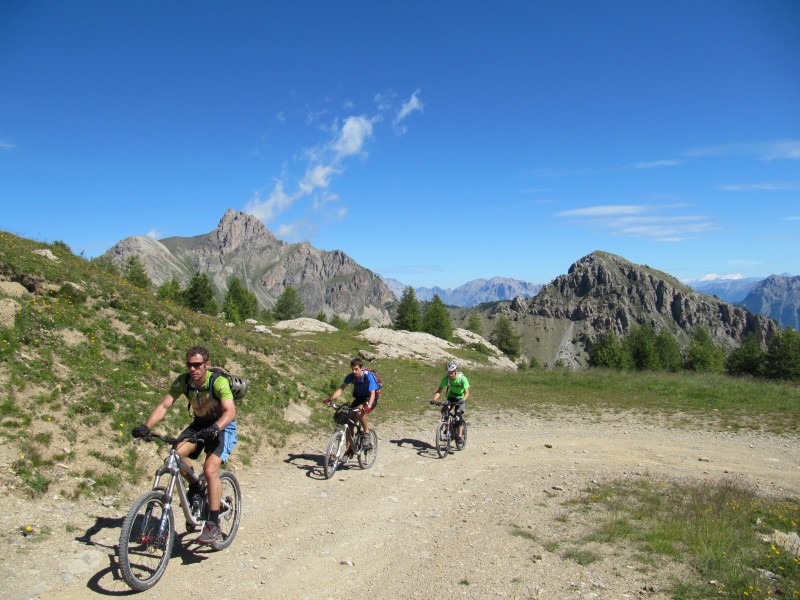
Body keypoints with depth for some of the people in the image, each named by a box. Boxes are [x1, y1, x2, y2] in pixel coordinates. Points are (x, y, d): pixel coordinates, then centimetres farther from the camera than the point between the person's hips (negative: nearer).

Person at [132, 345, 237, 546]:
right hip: (200, 424, 5)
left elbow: (230, 411, -36)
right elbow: (164, 405, -19)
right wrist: (146, 426, -35)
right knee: (177, 454, -22)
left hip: (223, 426, -5)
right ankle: (195, 487, 8)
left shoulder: (219, 382, -27)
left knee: (210, 469, -23)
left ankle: (213, 525, -12)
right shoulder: (183, 381, -13)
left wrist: (215, 428, -55)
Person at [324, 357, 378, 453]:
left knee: (359, 411, -36)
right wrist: (330, 398, -37)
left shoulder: (369, 376, -26)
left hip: (369, 399, -5)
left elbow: (372, 393, -34)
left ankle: (367, 433, -15)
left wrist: (368, 406, -52)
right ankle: (349, 450, 4)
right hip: (358, 398, 5)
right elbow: (341, 388, -20)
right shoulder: (351, 376, -14)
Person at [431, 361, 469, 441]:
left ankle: (460, 435, -15)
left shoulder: (462, 378, -27)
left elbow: (467, 393, -33)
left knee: (458, 414, -25)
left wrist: (462, 400, -52)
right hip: (451, 396, 3)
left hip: (461, 398, -3)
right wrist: (434, 399, -37)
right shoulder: (446, 378, -19)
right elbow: (439, 391, -20)